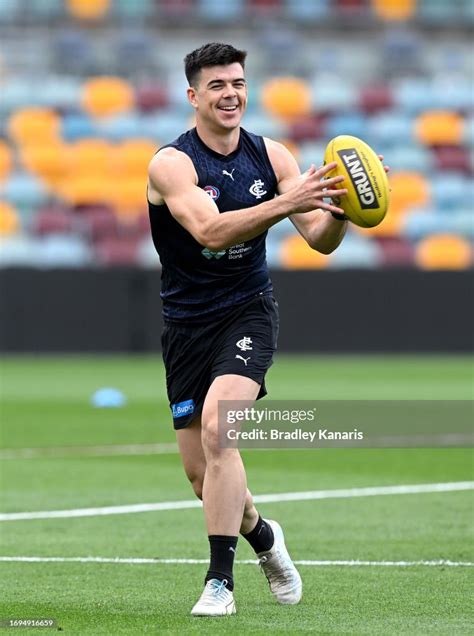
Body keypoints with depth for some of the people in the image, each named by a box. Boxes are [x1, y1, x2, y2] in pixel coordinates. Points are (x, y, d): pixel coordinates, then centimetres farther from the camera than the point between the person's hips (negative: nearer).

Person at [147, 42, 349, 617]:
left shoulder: (270, 156, -1)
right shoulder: (171, 164, -13)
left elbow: (321, 241, -1)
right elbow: (211, 231, -30)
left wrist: (337, 208, -24)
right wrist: (286, 203, -41)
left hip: (248, 312, 0)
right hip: (187, 325, 0)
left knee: (217, 429, -25)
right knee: (200, 471, 6)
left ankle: (220, 580, -21)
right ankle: (262, 534, 38)